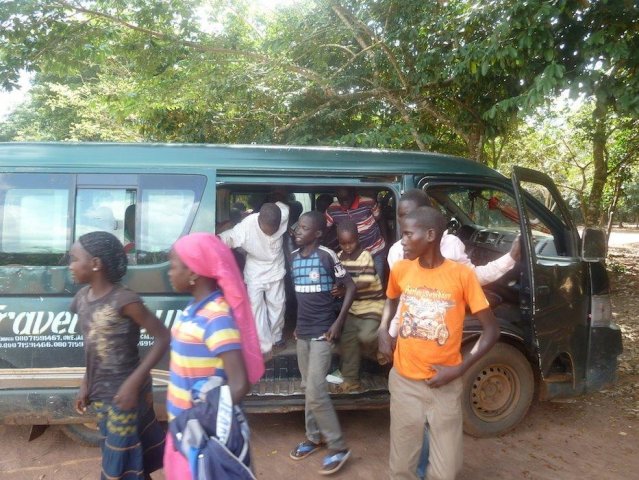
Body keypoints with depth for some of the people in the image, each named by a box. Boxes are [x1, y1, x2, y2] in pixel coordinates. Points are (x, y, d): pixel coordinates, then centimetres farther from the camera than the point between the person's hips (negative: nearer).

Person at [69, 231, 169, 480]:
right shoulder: (82, 297, 2)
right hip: (101, 393, 6)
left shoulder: (124, 300, -21)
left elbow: (163, 338, -20)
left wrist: (134, 382, -23)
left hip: (124, 394, -6)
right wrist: (86, 383, 10)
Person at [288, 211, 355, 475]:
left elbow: (350, 287, -9)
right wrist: (297, 323, 14)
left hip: (322, 332, -6)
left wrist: (338, 322, -12)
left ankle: (338, 447, 7)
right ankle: (313, 437, 32)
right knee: (308, 388, 16)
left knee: (316, 391, -8)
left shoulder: (327, 255, -13)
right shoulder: (293, 257, 5)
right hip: (302, 331, 6)